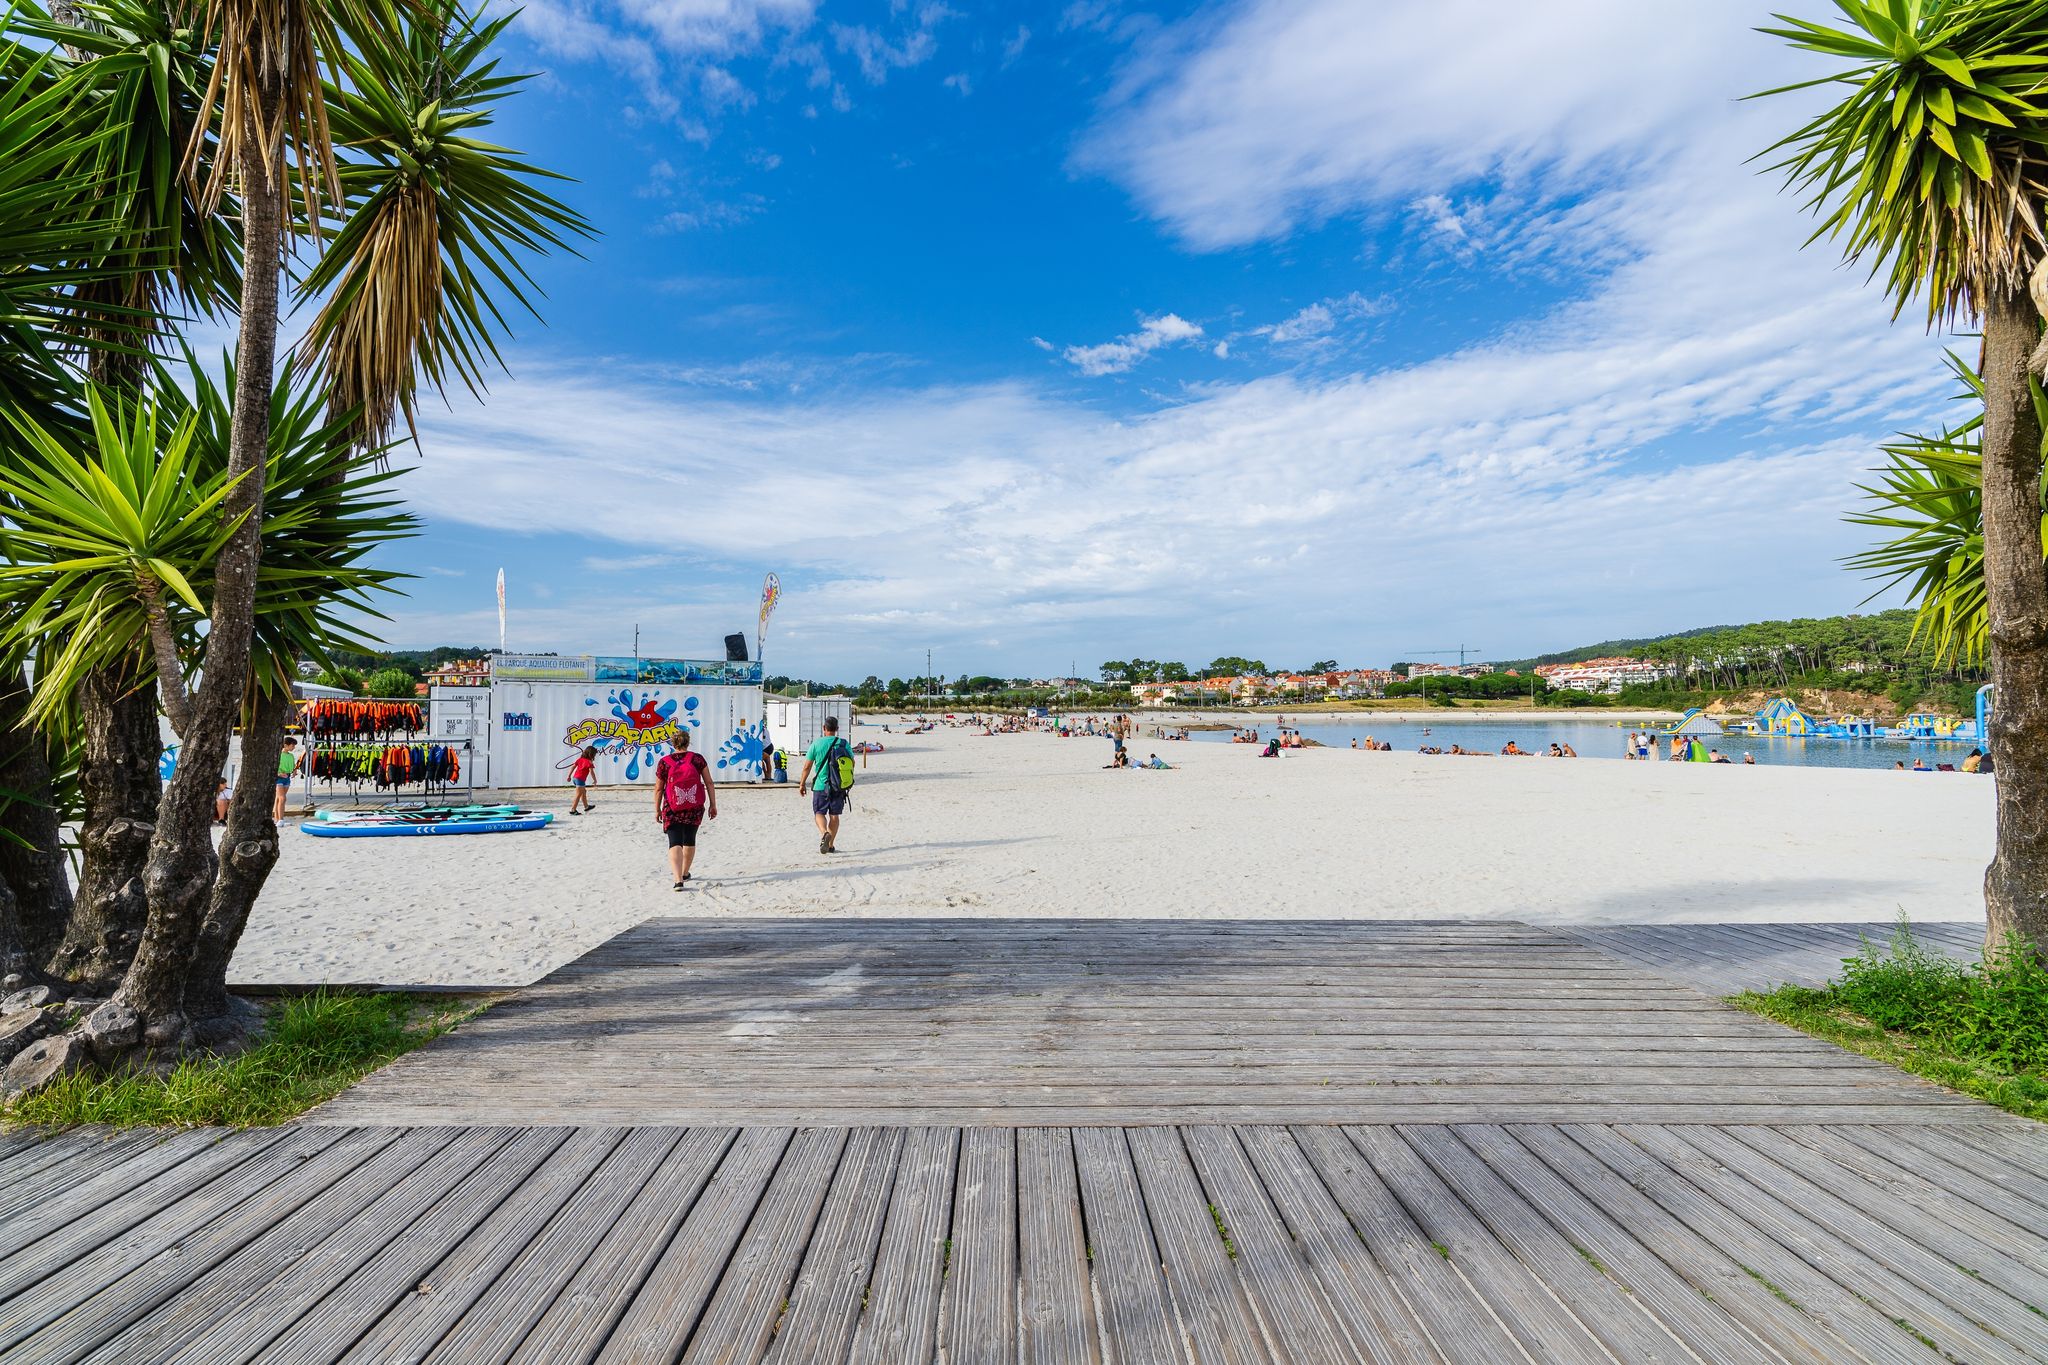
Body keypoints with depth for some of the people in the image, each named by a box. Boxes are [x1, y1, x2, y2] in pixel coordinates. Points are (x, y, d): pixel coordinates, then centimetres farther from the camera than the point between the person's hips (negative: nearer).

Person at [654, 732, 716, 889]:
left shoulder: (664, 762, -4)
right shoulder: (697, 759, -3)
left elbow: (658, 789, 1)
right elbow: (709, 783, -3)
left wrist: (657, 810, 11)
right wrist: (713, 805, 4)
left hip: (672, 809, -2)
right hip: (695, 808, 2)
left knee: (675, 843, -4)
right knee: (689, 840, 20)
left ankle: (678, 879, -20)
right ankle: (685, 873, 36)